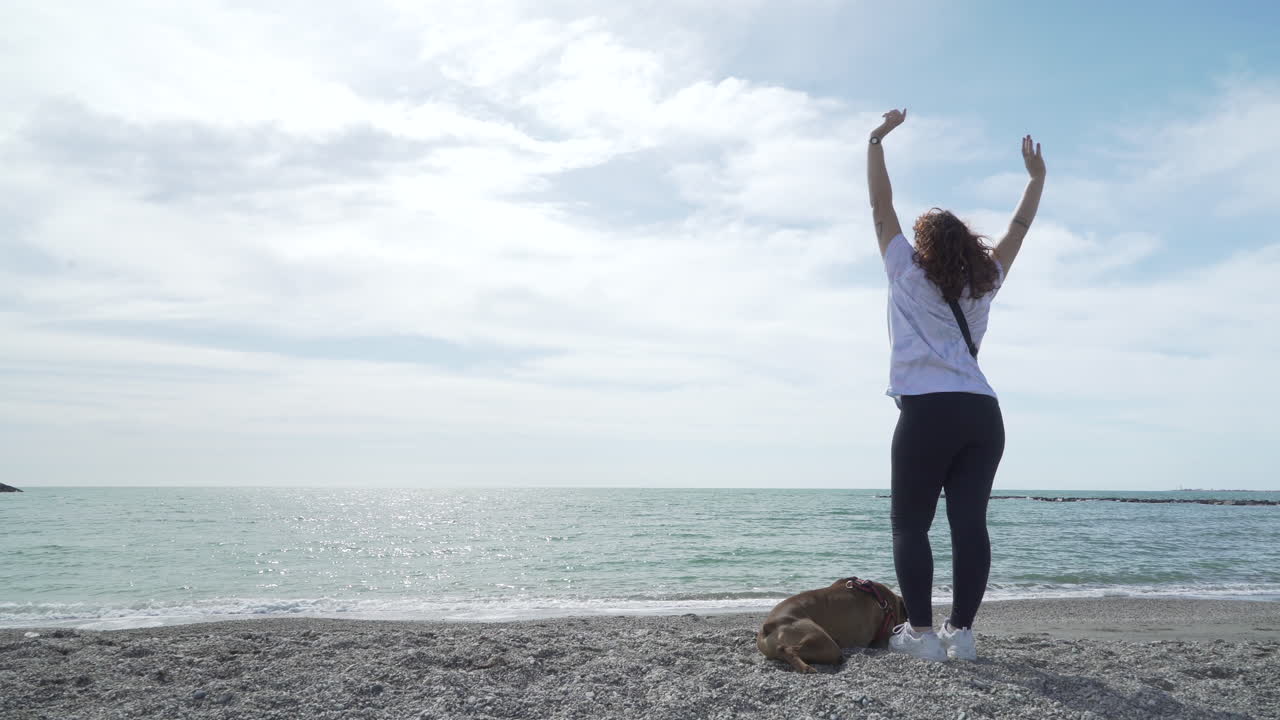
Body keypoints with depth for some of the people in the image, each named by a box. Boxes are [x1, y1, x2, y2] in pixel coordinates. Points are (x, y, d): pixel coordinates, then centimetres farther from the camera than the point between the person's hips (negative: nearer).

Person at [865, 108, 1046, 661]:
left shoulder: (909, 275, 7)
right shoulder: (982, 284, 17)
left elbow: (881, 205, 10)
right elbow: (1017, 230, 30)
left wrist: (877, 141, 16)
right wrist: (1036, 177, 39)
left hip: (928, 410, -5)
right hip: (983, 413, 5)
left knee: (910, 523, -1)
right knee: (969, 522, 2)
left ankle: (921, 632, -5)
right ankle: (961, 631, 3)